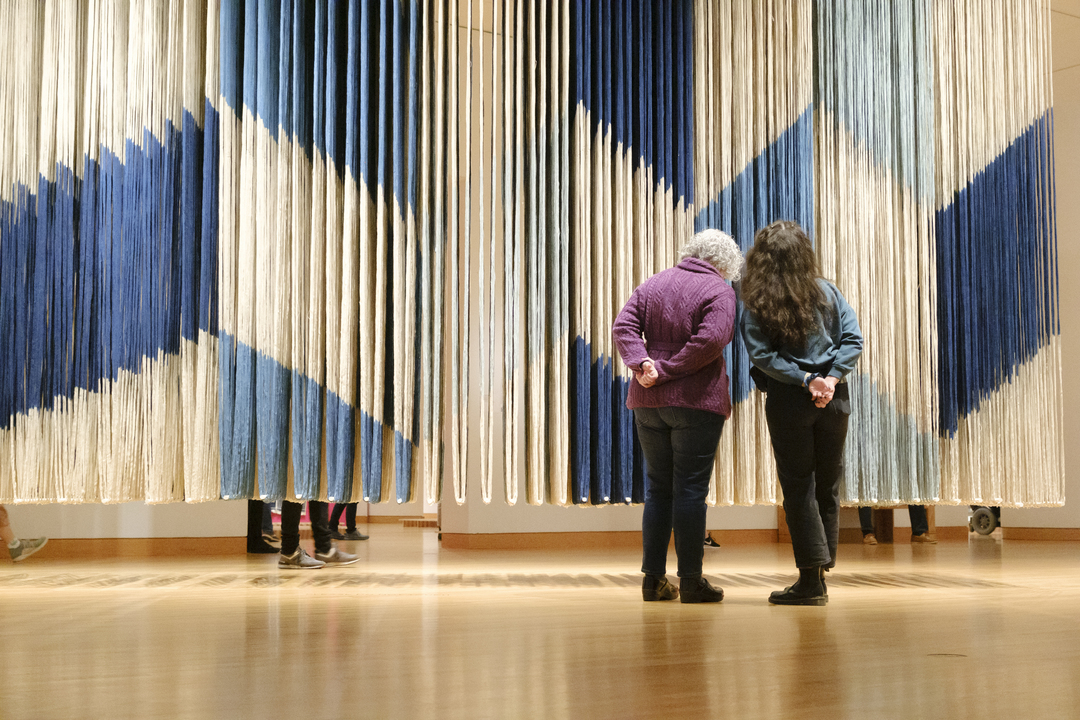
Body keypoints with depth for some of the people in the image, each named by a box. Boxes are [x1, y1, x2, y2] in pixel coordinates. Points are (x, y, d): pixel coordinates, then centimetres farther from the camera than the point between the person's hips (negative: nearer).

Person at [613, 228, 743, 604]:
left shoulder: (652, 284, 14)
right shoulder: (719, 291, -3)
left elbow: (623, 326, 1)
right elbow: (711, 340, -18)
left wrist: (641, 363, -11)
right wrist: (667, 371, -12)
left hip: (647, 402, 5)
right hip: (696, 402, -5)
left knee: (658, 488, 11)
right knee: (690, 489, -1)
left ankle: (654, 578, 12)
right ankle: (691, 582, 3)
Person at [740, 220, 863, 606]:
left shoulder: (756, 303, -4)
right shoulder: (826, 291, 4)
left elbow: (762, 355, -13)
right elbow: (853, 339, -3)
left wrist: (806, 379, -13)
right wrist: (831, 378, -10)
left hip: (789, 401, -3)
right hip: (834, 400, 3)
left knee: (798, 487, 4)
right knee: (828, 486, 12)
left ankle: (812, 579, 1)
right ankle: (819, 576, 17)